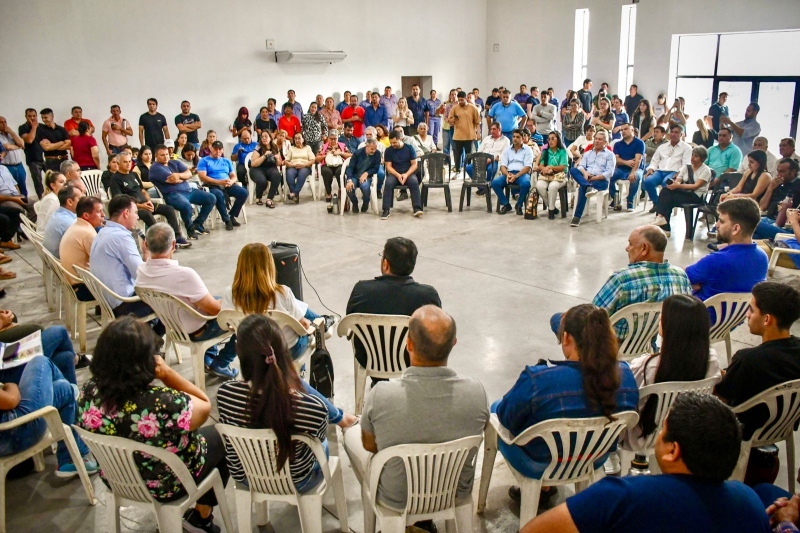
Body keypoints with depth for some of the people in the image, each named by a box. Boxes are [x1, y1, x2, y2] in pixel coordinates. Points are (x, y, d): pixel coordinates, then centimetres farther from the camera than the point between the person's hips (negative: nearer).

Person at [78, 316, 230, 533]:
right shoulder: (163, 402, -40)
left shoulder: (89, 393, -21)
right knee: (219, 436, 21)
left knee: (200, 433, 28)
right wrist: (166, 372, -24)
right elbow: (204, 406, -18)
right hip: (166, 485, -5)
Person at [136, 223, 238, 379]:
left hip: (170, 325, 8)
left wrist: (149, 257, 12)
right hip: (195, 332, -8)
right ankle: (220, 364, 12)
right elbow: (215, 309, -25)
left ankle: (209, 358, 35)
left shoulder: (141, 270, -15)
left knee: (215, 299, 32)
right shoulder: (184, 274, -37)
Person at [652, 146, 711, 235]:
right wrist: (673, 184, -20)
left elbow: (696, 186, -14)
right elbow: (677, 180, 5)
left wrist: (679, 186, -25)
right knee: (665, 189, -23)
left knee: (669, 198, -27)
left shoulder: (705, 170, -1)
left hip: (696, 196, -6)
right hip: (684, 193, 6)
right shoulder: (686, 167, 17)